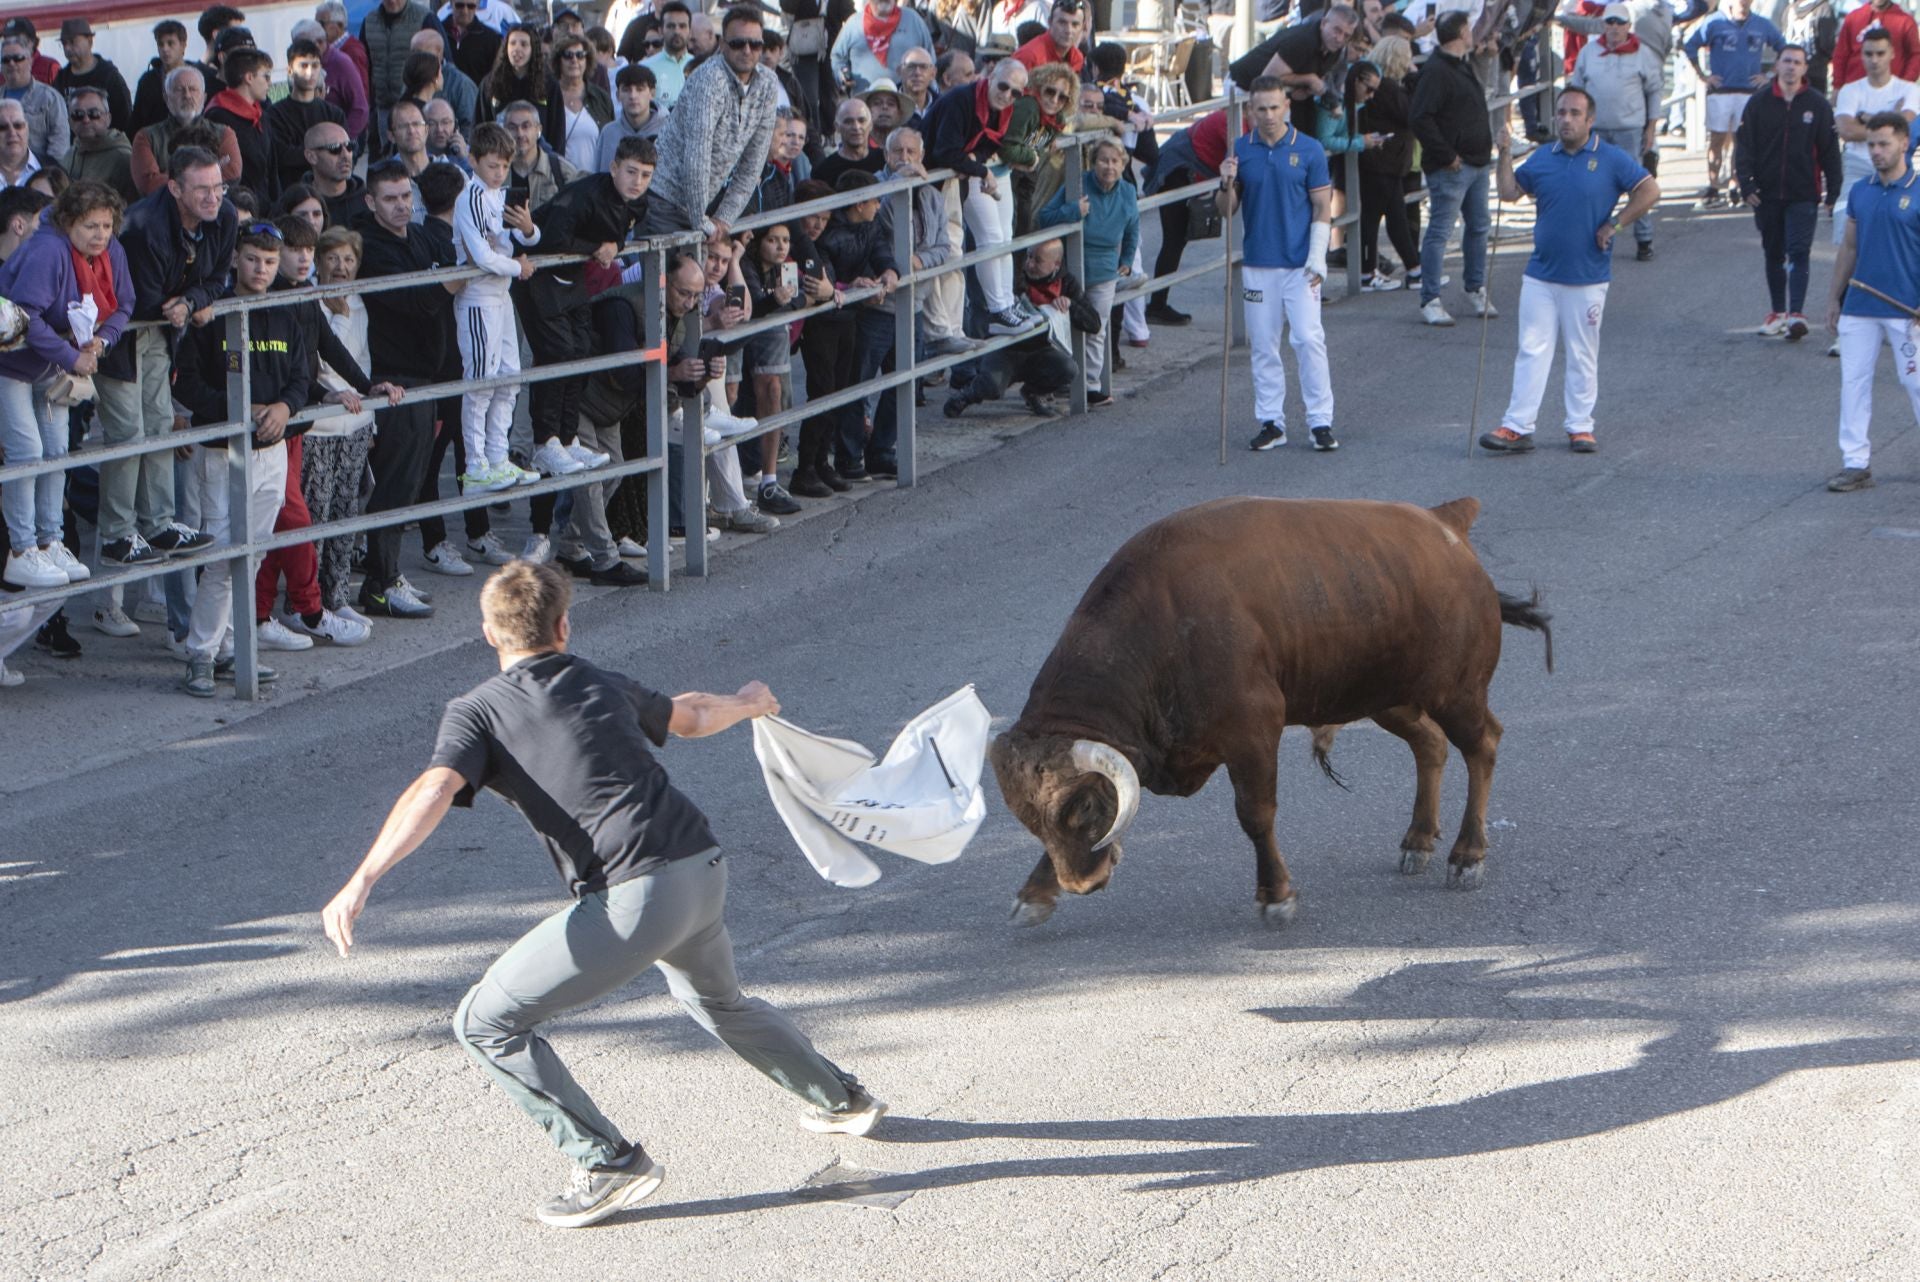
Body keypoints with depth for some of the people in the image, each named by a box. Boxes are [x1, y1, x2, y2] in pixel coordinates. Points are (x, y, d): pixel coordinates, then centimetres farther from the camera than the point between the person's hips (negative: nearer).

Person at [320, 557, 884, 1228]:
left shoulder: (476, 712, 1)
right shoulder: (604, 684, 18)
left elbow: (434, 790, -17)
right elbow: (691, 715, 36)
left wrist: (361, 881, -27)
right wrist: (749, 701, 59)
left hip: (633, 898, -7)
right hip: (705, 871, 7)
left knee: (485, 1024, 1)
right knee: (718, 1001, 38)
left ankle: (609, 1163, -2)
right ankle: (842, 1100, 54)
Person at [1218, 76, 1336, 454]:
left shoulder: (1309, 150, -1)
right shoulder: (1240, 150, 4)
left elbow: (1322, 207, 1)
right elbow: (1226, 210, 8)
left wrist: (1317, 259, -7)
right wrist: (1227, 185, -13)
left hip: (1300, 264, -2)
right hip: (1257, 263, 2)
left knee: (1309, 340, -8)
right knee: (1263, 346, 6)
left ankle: (1321, 421, -2)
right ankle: (1271, 421, 13)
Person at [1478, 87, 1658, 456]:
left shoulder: (1611, 159, -3)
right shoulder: (1542, 159, 8)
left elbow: (1650, 190, -4)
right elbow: (1510, 192, 7)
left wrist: (1615, 224, -8)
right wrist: (1505, 154, -4)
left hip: (1587, 277, -3)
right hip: (1541, 274, 3)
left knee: (1582, 356, 7)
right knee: (1532, 351, 0)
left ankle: (1581, 426, 16)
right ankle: (1517, 427, -1)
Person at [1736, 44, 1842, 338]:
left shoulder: (1817, 105, 1)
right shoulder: (1759, 104, 4)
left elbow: (1830, 150, 4)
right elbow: (1743, 146, 4)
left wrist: (1833, 191, 2)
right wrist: (1747, 184, -7)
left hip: (1804, 195, -2)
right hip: (1767, 194, 3)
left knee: (1798, 253, -12)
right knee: (1773, 255, 10)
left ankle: (1796, 314, -16)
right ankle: (1778, 313, 21)